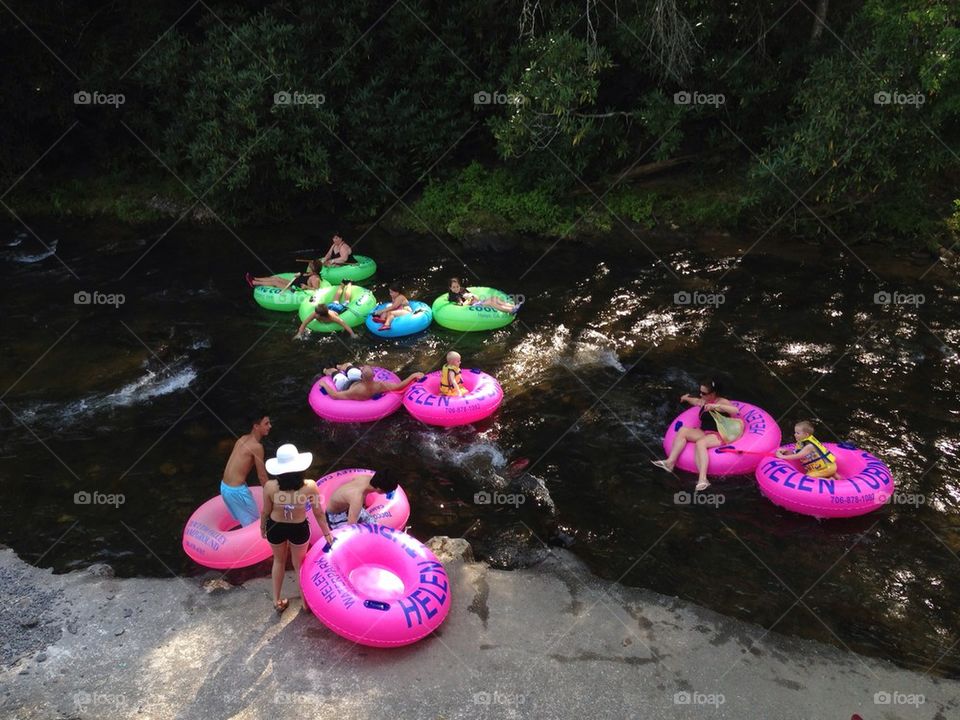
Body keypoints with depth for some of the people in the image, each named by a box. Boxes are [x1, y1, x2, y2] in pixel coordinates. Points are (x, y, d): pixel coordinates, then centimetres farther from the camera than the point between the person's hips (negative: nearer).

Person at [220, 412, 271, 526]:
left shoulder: (243, 439, 8)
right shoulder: (257, 446, -18)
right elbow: (262, 476, -13)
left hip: (225, 487, 9)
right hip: (236, 490, -9)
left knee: (245, 520, 23)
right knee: (253, 524, 6)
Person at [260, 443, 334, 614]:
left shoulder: (270, 486, -25)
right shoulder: (309, 486, -27)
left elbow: (266, 512, -10)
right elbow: (319, 513, -14)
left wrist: (262, 527, 12)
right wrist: (327, 533, 3)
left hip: (275, 528, 1)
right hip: (299, 529, -1)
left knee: (279, 561, 29)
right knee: (299, 564, 26)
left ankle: (277, 601, 45)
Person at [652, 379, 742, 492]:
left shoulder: (721, 402, -5)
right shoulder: (704, 401, 18)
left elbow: (736, 410, -24)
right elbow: (696, 401, 44)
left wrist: (716, 406, -31)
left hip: (718, 435, -8)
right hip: (704, 433, 8)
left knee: (700, 443, -36)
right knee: (683, 430, -10)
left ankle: (703, 479, -50)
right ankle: (670, 462, -21)